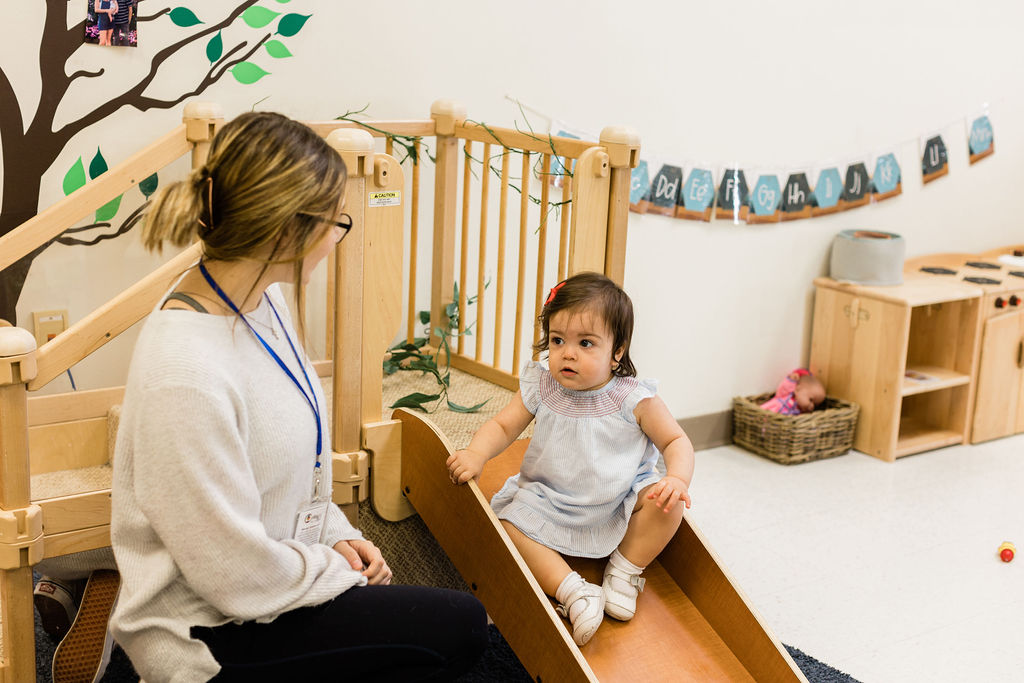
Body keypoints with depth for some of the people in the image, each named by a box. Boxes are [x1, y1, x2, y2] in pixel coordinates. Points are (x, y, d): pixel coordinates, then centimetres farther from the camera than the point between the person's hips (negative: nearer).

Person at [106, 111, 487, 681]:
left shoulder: (259, 302, -3)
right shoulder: (187, 378, -32)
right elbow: (238, 576, -25)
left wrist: (336, 534, 2)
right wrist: (338, 569, -10)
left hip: (264, 576, 9)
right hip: (208, 631, -9)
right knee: (461, 628, -8)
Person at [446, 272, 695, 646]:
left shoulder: (634, 399, -16)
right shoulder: (540, 390, -9)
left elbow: (676, 441, -9)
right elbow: (502, 425, -2)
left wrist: (677, 479, -30)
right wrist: (476, 453, -24)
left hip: (619, 507, -1)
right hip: (550, 506, 2)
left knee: (666, 502, -24)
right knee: (510, 521, -22)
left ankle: (624, 571, -3)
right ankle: (572, 591, -21)